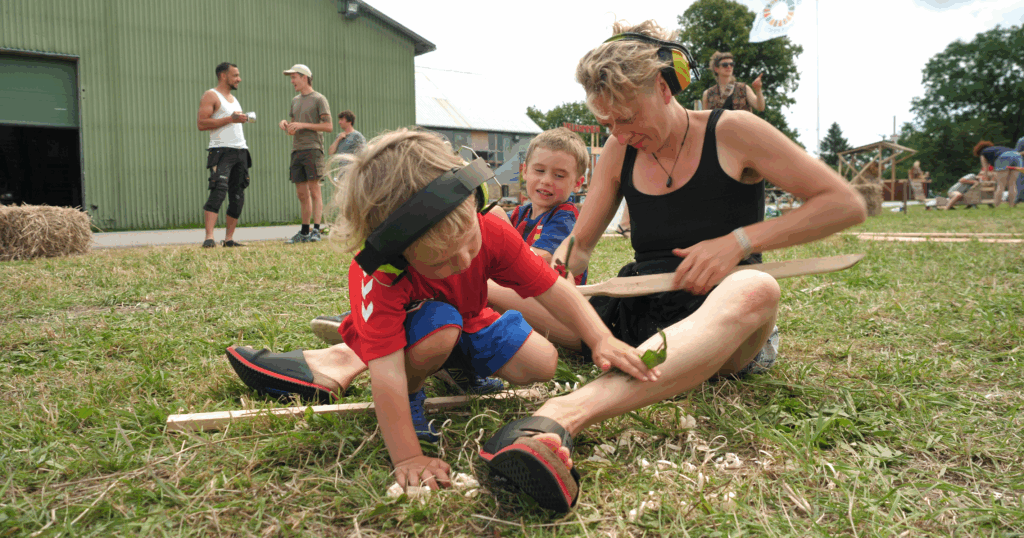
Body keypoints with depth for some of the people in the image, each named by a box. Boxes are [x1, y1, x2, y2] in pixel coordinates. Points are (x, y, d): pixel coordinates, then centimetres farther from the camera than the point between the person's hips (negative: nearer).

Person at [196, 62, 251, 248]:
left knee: (237, 197, 4)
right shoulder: (210, 96, -1)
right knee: (218, 192, -20)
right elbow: (201, 124, -12)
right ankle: (209, 238, -25)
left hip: (240, 151, 8)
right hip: (221, 150, -8)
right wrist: (230, 119, -15)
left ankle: (229, 238, 9)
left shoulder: (233, 99, 25)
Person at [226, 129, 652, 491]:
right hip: (405, 330, -4)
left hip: (468, 320, 5)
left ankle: (460, 371, 14)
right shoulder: (379, 277, -41)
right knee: (439, 329, -39)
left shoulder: (490, 232, -30)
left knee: (543, 364, -11)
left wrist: (601, 340, -34)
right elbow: (386, 374, -44)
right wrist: (407, 459, -47)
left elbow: (554, 290, -23)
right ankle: (409, 396, -9)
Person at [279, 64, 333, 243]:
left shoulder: (319, 99, 1)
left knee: (314, 190, -10)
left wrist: (303, 125, -10)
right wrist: (284, 124, 5)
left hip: (313, 149, -6)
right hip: (296, 150, 7)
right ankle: (304, 231, 11)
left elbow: (329, 126, -6)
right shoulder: (295, 100, 22)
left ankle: (316, 230, -12)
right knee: (302, 194, 6)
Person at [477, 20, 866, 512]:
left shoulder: (730, 133, -2)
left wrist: (738, 240, -15)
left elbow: (846, 204, -3)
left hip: (712, 322, -4)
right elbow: (579, 244, 13)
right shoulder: (619, 152, 10)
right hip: (633, 314, 5)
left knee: (754, 289, -42)